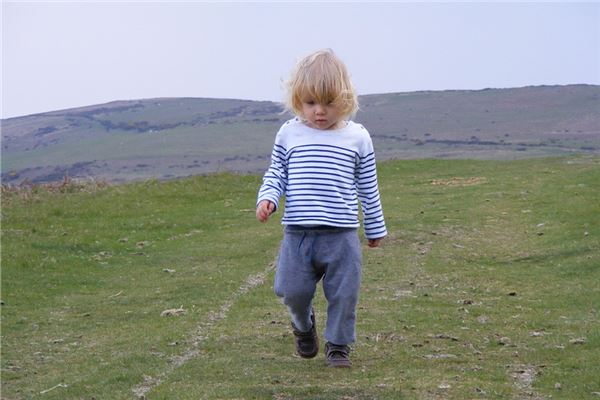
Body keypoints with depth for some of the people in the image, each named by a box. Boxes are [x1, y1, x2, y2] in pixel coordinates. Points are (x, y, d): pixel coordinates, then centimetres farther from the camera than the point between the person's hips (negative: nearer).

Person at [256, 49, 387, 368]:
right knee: (293, 291, 3)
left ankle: (338, 344, 22)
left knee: (343, 293, 3)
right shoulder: (289, 134, 5)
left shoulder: (357, 137, 4)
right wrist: (267, 198, -9)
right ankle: (303, 325, 34)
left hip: (341, 235, -1)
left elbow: (368, 188, 10)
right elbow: (275, 174, 12)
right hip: (298, 233, 1)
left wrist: (375, 229, 15)